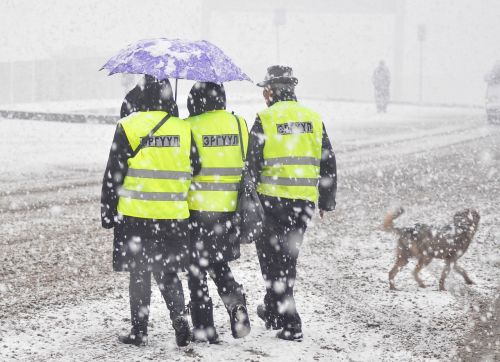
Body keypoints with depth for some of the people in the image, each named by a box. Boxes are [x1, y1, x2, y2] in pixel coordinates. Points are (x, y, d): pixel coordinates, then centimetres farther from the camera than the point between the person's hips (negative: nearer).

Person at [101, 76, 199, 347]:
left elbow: (113, 174, -5)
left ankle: (139, 332, 12)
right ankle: (180, 324, 4)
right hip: (174, 215, 3)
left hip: (136, 215, -3)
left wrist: (108, 211, 3)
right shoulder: (184, 130, 2)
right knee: (167, 271, 14)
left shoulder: (128, 127, -6)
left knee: (139, 273, 7)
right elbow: (196, 170, 9)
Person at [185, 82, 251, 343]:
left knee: (197, 269, 7)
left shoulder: (190, 127, -9)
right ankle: (235, 301, -3)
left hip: (198, 207, -4)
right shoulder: (239, 124, 5)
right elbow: (248, 166, 11)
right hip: (230, 209, 4)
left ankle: (204, 327, 7)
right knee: (219, 263, 21)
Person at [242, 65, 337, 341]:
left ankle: (290, 325, 1)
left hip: (273, 201, -4)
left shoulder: (265, 120, -6)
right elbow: (328, 164, 12)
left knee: (274, 260, 4)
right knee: (288, 256, 19)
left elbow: (251, 165, -8)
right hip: (305, 201, 5)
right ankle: (273, 311, 32)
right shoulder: (314, 119, 8)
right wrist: (327, 201, 21)